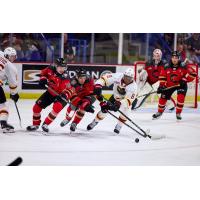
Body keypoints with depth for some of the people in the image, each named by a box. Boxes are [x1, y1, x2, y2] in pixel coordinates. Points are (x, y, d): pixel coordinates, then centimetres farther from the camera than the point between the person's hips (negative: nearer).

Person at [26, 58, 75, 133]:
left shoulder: (64, 77, -27)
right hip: (50, 92, 5)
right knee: (37, 106, 1)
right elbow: (43, 72, 7)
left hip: (59, 95, -5)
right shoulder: (50, 69, -15)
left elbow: (69, 89, -30)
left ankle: (45, 124, -16)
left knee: (57, 107, -33)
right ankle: (36, 124, 24)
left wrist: (65, 95, -49)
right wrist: (43, 79, -12)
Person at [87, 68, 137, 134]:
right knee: (104, 109, -3)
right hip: (115, 96, 2)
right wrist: (98, 85, -42)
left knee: (126, 109, -29)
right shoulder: (118, 76, -30)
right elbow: (104, 78, -26)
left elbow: (129, 99, -41)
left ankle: (118, 126, -7)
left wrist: (119, 103, -57)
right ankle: (94, 122, 24)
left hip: (125, 99, -2)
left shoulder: (133, 86, -35)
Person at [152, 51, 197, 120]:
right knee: (163, 97, 1)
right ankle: (160, 112, 27)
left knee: (180, 97, -23)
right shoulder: (166, 67, -14)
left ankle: (178, 113, -4)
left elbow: (193, 73, -21)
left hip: (181, 84, -2)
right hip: (170, 85, 2)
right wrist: (161, 85, -10)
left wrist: (185, 79, -26)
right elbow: (162, 76, -3)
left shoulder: (183, 66, -21)